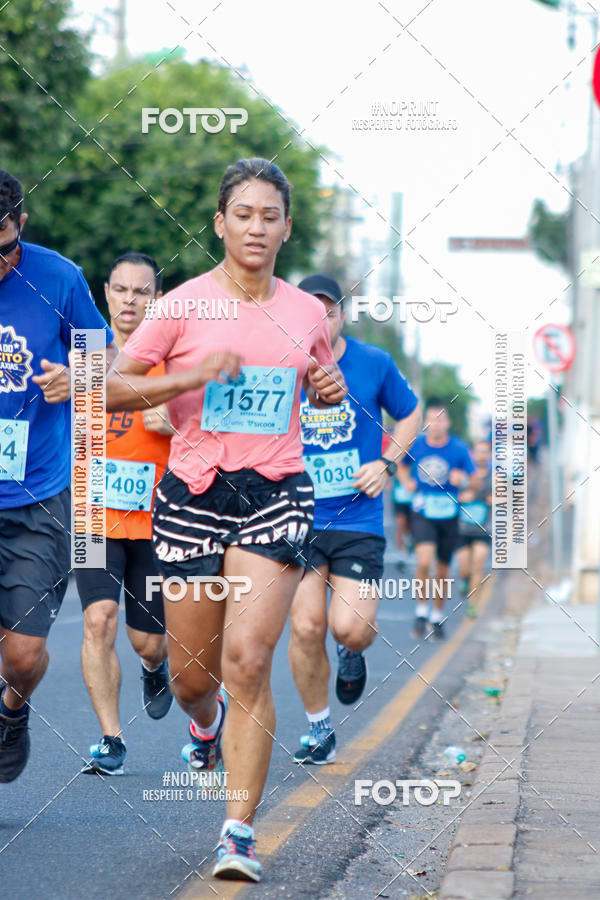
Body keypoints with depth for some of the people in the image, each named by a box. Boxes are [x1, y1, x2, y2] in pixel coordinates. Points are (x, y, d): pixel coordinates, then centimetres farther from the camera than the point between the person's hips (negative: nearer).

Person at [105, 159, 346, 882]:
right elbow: (113, 388, -2)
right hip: (194, 491, 0)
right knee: (191, 676, 7)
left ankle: (239, 831, -11)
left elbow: (322, 387, 26)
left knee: (247, 659, -15)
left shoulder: (305, 312, 8)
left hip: (276, 495, 0)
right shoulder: (183, 306, -1)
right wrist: (192, 376, -15)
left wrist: (330, 389, 2)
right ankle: (207, 720, 46)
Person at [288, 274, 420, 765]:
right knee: (306, 628, -6)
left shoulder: (374, 364, -1)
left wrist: (387, 462, 1)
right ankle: (319, 728, 15)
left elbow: (412, 414, 15)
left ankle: (352, 654, 26)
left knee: (349, 628, -14)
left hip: (359, 520, -1)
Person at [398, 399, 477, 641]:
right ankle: (421, 614, -4)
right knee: (424, 562, -20)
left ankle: (437, 618, 28)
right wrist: (406, 482, -1)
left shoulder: (459, 448, -5)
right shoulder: (416, 445, -2)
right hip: (422, 512, -1)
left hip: (448, 515, 1)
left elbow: (475, 482, -1)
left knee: (442, 570, 9)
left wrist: (463, 480, -23)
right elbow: (402, 465, 19)